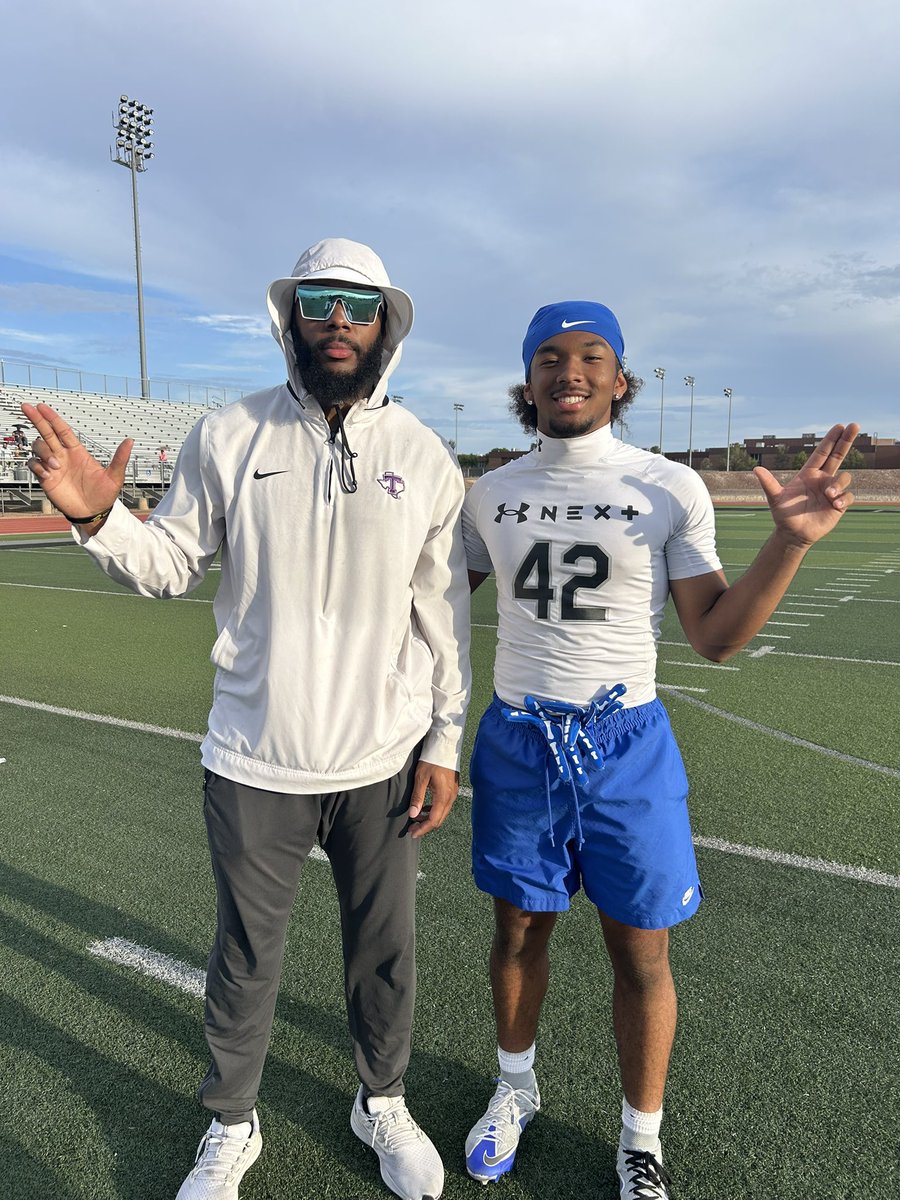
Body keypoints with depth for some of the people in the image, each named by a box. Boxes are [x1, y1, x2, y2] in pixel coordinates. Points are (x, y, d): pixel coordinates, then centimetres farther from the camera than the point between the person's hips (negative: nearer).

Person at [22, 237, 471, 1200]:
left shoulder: (424, 456, -2)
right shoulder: (228, 437, -5)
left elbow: (444, 614, 1)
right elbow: (169, 564, 2)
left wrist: (445, 741, 0)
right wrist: (96, 516, -18)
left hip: (383, 762, 1)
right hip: (255, 762, 0)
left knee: (384, 949, 18)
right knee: (245, 956, 16)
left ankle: (383, 1103, 46)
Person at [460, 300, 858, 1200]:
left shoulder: (670, 488, -5)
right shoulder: (491, 493, 3)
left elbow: (714, 636, -6)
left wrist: (790, 542, -18)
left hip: (626, 745, -2)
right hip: (517, 742, 2)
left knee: (640, 954, 8)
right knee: (518, 930, 17)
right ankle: (515, 1089, 45)